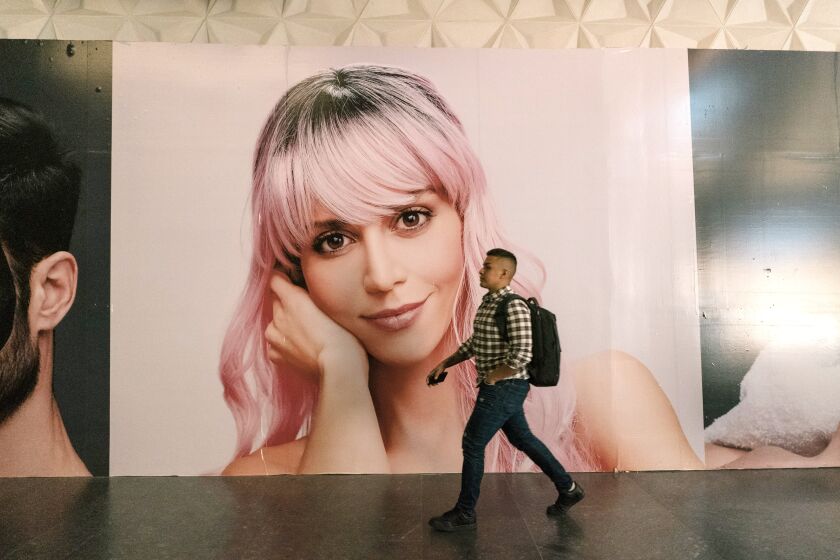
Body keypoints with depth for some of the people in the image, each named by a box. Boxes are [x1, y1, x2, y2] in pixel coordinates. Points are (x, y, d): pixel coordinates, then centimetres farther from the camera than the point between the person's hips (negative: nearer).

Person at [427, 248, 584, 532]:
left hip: (505, 388, -9)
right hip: (502, 388, 9)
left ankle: (464, 513, 16)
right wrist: (444, 364, 12)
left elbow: (522, 355, -28)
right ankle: (568, 488, 33)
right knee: (522, 438, 19)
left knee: (472, 444, 0)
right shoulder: (488, 302, 9)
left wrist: (490, 378, -17)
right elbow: (474, 343, 19)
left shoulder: (514, 307, -21)